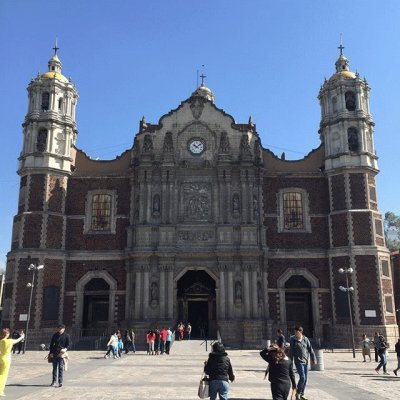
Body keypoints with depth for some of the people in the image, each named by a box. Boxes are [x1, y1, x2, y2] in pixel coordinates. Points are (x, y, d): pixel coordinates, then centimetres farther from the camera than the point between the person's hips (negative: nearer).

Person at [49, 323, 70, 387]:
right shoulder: (55, 335, 7)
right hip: (55, 353, 3)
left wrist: (65, 349, -18)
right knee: (54, 367, 10)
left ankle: (60, 382, -1)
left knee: (61, 367, -5)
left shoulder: (66, 336, -1)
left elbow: (68, 344, 1)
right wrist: (51, 352, 4)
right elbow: (51, 344, 11)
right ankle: (54, 381, 21)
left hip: (62, 353, -3)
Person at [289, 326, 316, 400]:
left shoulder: (305, 339, 1)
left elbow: (310, 349, 6)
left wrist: (313, 359, 4)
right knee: (302, 378, -13)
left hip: (306, 361, 4)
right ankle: (298, 393, 5)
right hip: (298, 362, -4)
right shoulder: (293, 340, -6)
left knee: (305, 379, 9)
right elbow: (291, 352, -3)